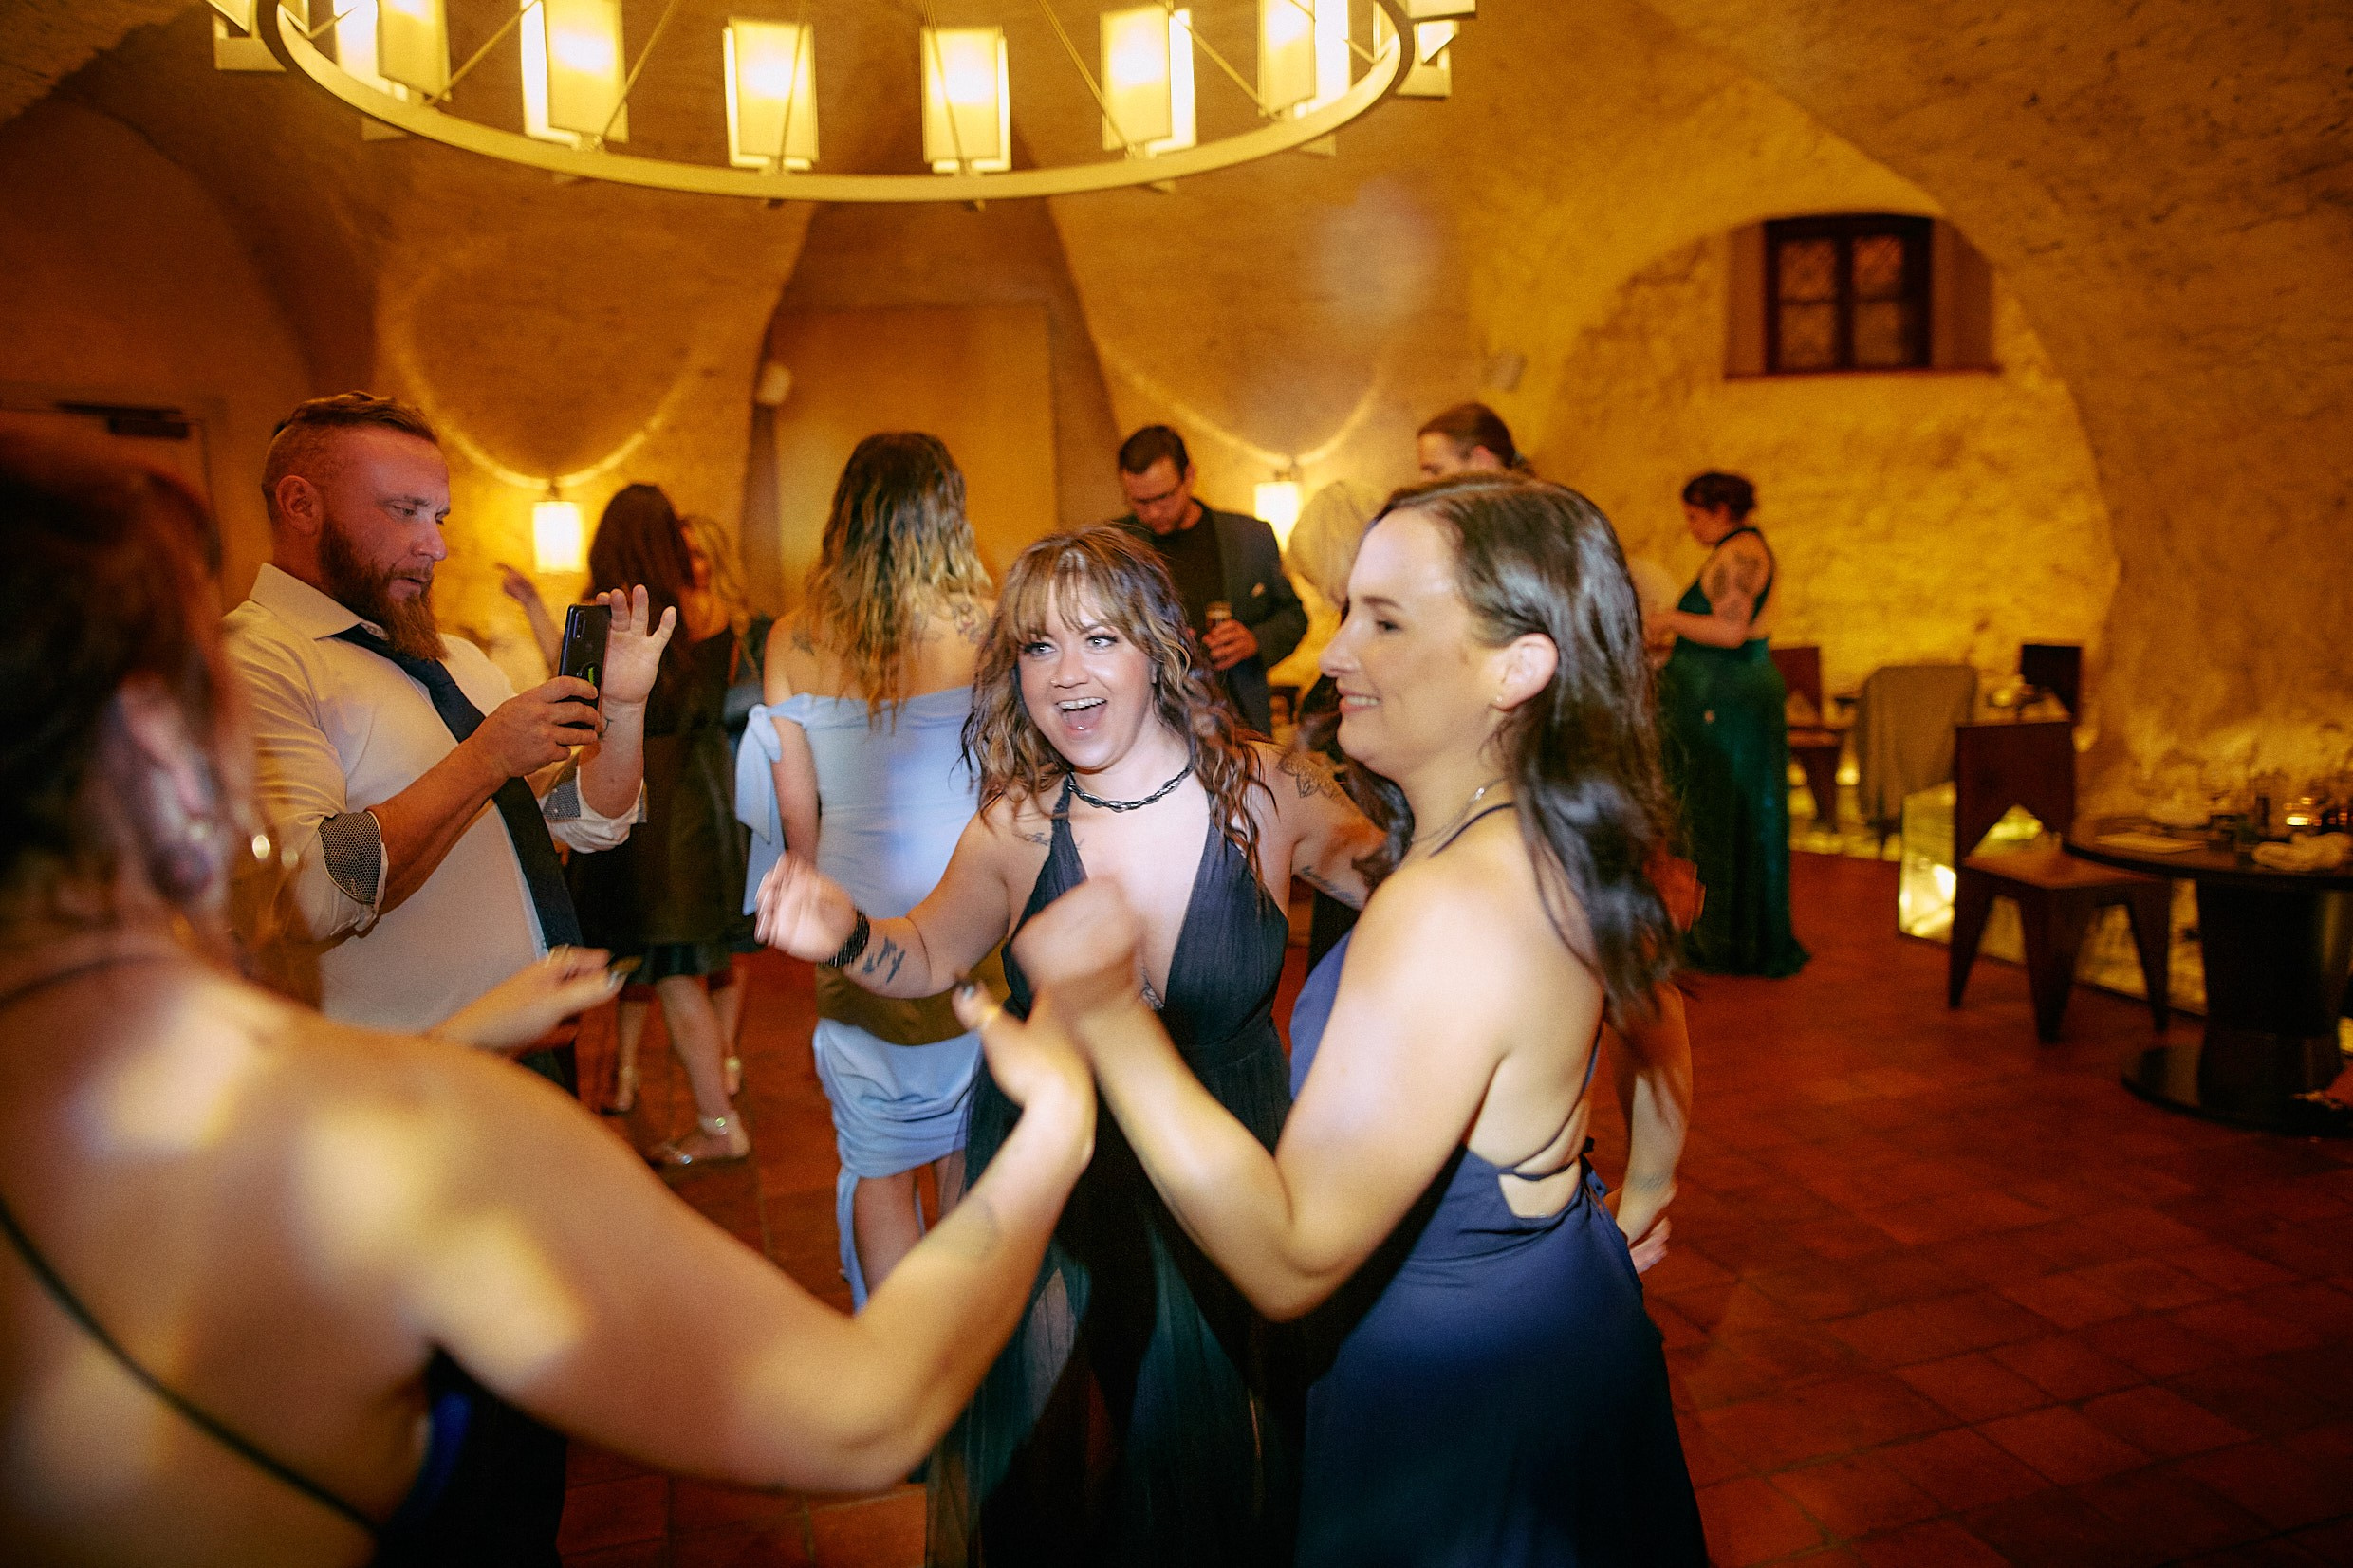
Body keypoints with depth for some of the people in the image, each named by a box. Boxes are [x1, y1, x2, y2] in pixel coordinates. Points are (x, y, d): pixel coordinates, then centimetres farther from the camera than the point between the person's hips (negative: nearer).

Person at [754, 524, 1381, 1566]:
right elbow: (927, 957, 2)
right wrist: (846, 937, -20)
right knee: (1055, 1455, 17)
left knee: (1216, 1446, 19)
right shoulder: (1017, 828, -12)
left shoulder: (1267, 793, -15)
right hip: (1053, 1193, 1)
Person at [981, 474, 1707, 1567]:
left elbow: (1291, 1262, -34)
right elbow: (1656, 1024, 13)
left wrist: (1108, 1018, -40)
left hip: (1459, 1388, -8)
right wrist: (1640, 1198, 28)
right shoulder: (1557, 849, -6)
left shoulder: (1448, 912, -35)